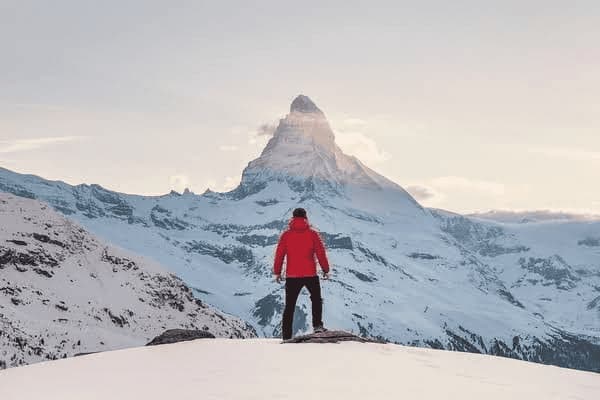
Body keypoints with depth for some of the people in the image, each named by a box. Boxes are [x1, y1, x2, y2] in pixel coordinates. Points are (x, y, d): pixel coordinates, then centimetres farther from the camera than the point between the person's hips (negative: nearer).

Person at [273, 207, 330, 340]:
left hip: (292, 276, 1)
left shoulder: (286, 235, 1)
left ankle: (286, 336, 5)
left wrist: (277, 272, 10)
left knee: (289, 306, 8)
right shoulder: (312, 234, -2)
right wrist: (325, 270, 8)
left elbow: (279, 254, 1)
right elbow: (321, 253, -2)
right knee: (316, 300, 21)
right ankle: (317, 325, 5)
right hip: (310, 274, -1)